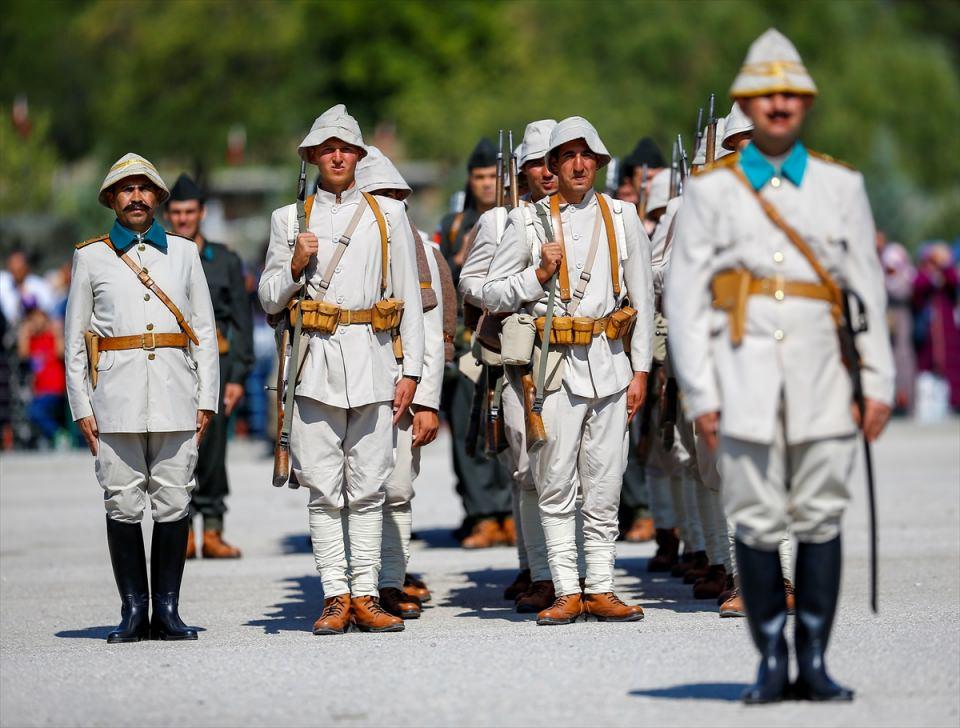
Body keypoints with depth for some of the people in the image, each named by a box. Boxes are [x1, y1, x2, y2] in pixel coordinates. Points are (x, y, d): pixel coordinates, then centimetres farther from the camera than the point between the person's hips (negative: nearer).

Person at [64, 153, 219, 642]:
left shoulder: (184, 253, 13)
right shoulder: (91, 257, 9)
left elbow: (205, 331, 13)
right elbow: (75, 339, 9)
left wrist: (207, 399, 5)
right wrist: (81, 407, 1)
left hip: (175, 393, 1)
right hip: (116, 395, -1)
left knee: (173, 504, -2)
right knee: (123, 505, -2)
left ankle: (167, 610, 4)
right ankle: (133, 611, 4)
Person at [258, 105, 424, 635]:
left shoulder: (389, 214, 11)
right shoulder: (289, 219, 11)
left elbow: (409, 298, 10)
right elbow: (270, 299, 12)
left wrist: (410, 371, 3)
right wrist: (296, 265, -8)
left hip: (373, 361, 0)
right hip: (317, 362, 0)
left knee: (367, 487, 1)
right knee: (324, 488, -2)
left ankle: (365, 596, 4)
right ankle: (336, 598, 0)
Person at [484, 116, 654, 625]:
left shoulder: (623, 218, 9)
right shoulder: (528, 221, 4)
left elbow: (643, 298, 11)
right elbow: (493, 295, 6)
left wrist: (641, 371, 6)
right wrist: (539, 274, -10)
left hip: (610, 363, 1)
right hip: (555, 364, -1)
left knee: (604, 487, 4)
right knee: (556, 487, -2)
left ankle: (601, 590, 8)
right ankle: (567, 592, 3)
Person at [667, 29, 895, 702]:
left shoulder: (842, 186, 11)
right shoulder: (712, 190, 6)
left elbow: (869, 289, 10)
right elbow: (685, 298, 5)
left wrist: (879, 383, 3)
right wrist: (701, 394, -2)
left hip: (822, 370, 1)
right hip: (746, 373, -1)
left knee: (821, 518, 0)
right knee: (757, 522, -2)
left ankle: (815, 664, 7)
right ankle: (771, 663, 6)